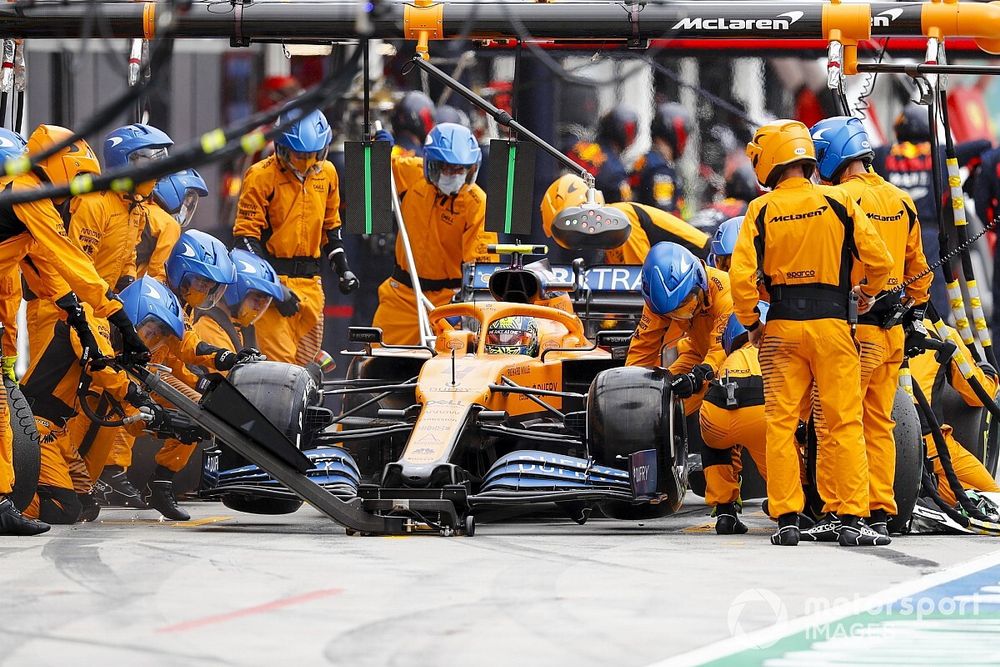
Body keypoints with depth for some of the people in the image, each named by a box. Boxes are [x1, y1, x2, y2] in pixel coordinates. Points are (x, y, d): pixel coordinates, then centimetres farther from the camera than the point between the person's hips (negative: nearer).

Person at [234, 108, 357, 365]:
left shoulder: (327, 174, 9)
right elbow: (246, 237, -12)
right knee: (280, 361, -15)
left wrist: (343, 268, 13)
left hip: (310, 280, 6)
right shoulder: (261, 176, -10)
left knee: (307, 359, 8)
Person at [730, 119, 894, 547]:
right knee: (845, 424, 2)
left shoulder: (761, 210, -2)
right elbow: (879, 259, -3)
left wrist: (750, 323, 6)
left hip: (782, 326, 0)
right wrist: (868, 293, 18)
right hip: (831, 323, 0)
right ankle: (852, 519, -2)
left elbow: (742, 274, -9)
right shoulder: (838, 203, -1)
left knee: (781, 424, 6)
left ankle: (787, 519, 3)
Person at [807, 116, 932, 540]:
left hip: (851, 328, -8)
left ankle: (837, 514, -6)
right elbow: (917, 267, 21)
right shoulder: (902, 202, 14)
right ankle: (879, 515, 13)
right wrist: (917, 311, 30)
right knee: (879, 424, 12)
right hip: (892, 330, 8)